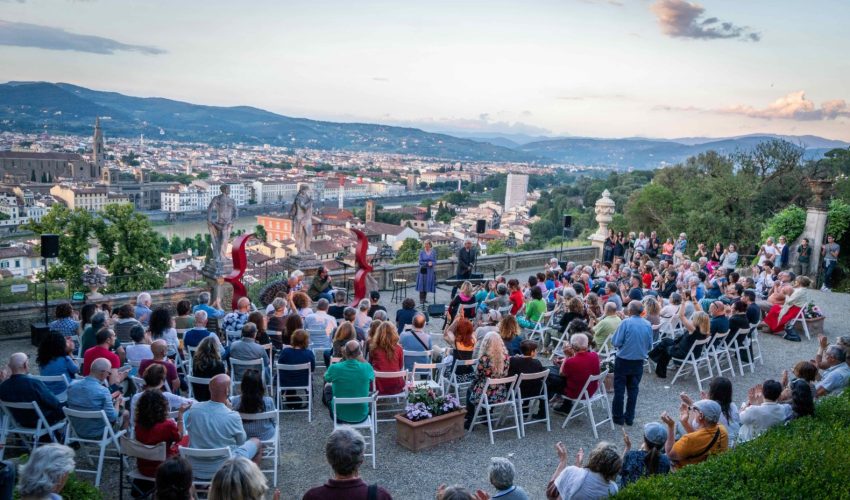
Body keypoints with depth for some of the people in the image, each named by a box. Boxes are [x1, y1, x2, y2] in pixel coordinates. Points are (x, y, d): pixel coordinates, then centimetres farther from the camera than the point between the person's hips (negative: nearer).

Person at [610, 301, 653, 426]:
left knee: (619, 390, 7)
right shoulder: (648, 325, -2)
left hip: (623, 361, -4)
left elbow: (615, 342, -15)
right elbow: (650, 346, 4)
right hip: (639, 362, 4)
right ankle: (629, 417, 19)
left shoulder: (626, 322, -16)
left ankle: (618, 417, 14)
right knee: (633, 390, 13)